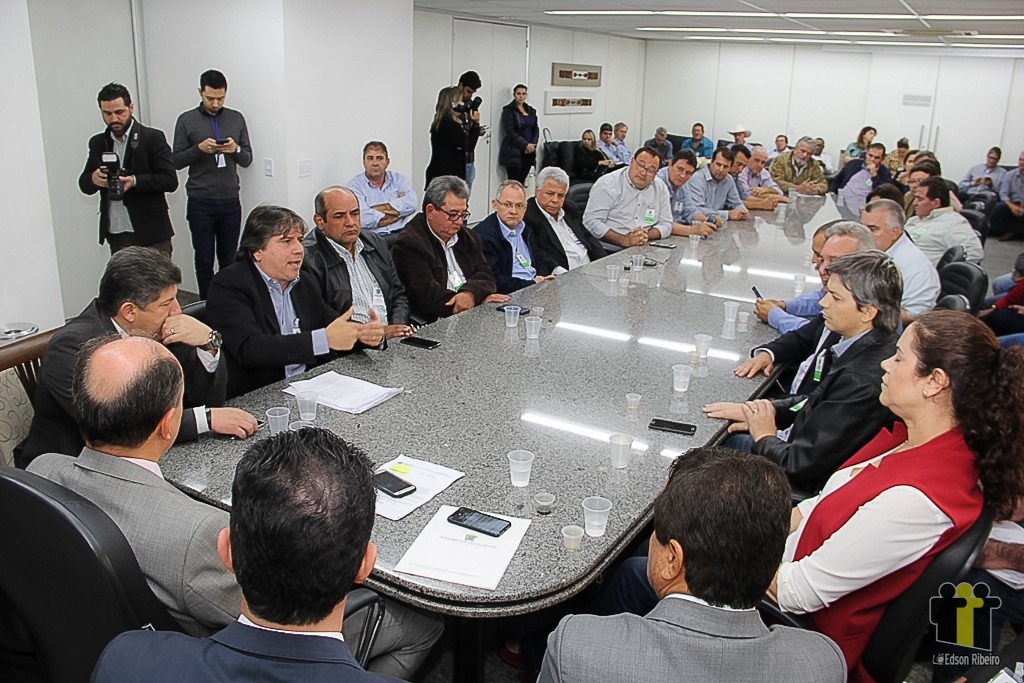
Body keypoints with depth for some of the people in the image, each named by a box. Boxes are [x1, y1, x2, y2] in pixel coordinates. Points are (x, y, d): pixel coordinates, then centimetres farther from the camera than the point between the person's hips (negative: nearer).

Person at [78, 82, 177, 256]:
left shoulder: (152, 138, -3)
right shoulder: (97, 142, 12)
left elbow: (170, 180, -8)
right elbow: (84, 184, 15)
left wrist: (135, 181, -22)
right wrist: (94, 178, -8)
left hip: (151, 234, -4)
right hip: (116, 236, 4)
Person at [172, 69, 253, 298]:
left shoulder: (236, 118, 8)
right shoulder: (187, 120, 2)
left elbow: (247, 159, 9)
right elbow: (176, 161, 1)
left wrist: (236, 150, -12)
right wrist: (199, 149, -15)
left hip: (230, 201, 2)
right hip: (200, 203, -2)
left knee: (229, 260, 5)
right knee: (204, 261, 4)